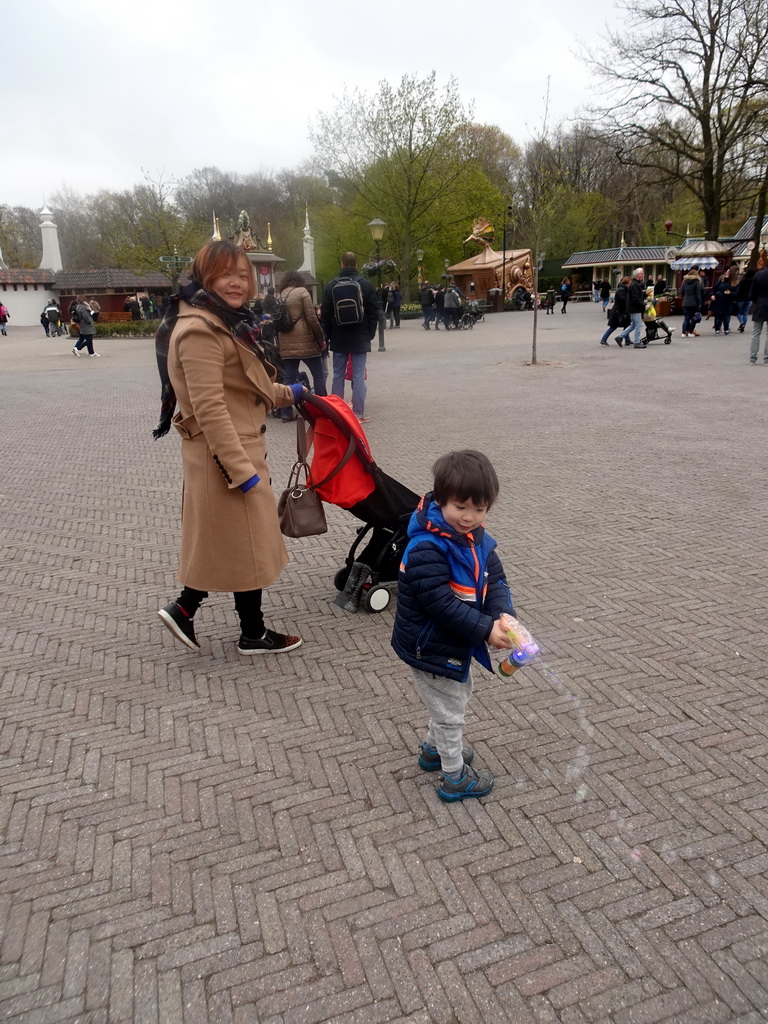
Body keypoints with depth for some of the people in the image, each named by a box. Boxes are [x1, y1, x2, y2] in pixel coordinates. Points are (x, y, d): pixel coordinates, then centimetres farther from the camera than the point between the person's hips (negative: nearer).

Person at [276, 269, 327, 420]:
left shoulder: (281, 296, 13)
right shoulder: (302, 292, -2)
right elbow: (311, 318, -9)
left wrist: (279, 343, 17)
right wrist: (321, 338, -3)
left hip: (286, 343, 5)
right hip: (305, 341, -5)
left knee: (288, 378, 7)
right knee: (318, 375, 5)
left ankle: (286, 413, 6)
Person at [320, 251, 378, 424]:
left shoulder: (331, 285, 1)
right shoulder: (365, 284, -3)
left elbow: (325, 314, 4)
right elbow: (373, 312, -1)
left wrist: (329, 336, 13)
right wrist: (369, 334, 9)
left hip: (339, 338, 2)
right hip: (360, 338, -2)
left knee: (338, 375, 8)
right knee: (358, 375, -1)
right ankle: (358, 413, -1)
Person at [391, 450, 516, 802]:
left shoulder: (478, 540, -4)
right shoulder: (426, 549, -31)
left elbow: (495, 579, -3)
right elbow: (440, 603, -33)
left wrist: (503, 614, -22)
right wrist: (485, 629, -32)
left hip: (457, 642, 9)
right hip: (430, 649, -9)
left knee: (458, 697, 29)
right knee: (450, 710, 9)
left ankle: (434, 748, 53)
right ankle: (455, 778, 31)